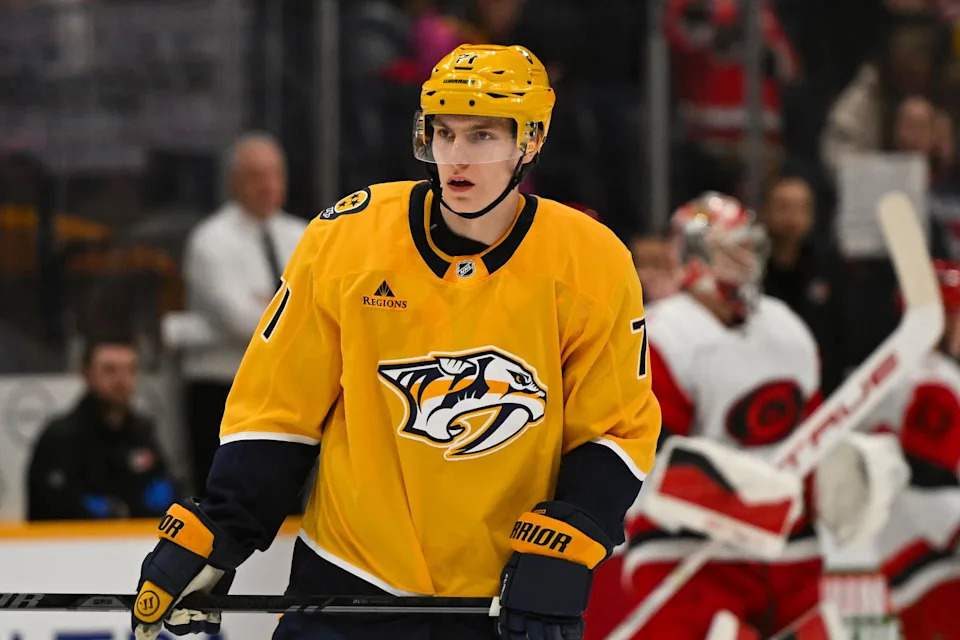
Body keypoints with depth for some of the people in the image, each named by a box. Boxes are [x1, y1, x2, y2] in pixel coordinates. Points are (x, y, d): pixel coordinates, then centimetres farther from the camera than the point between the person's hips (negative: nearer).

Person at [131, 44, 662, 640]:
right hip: (349, 583, 0)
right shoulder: (345, 237, -8)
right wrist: (213, 538, -4)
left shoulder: (592, 265, -8)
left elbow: (616, 428, -1)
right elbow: (278, 405, 0)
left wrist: (557, 561, -12)